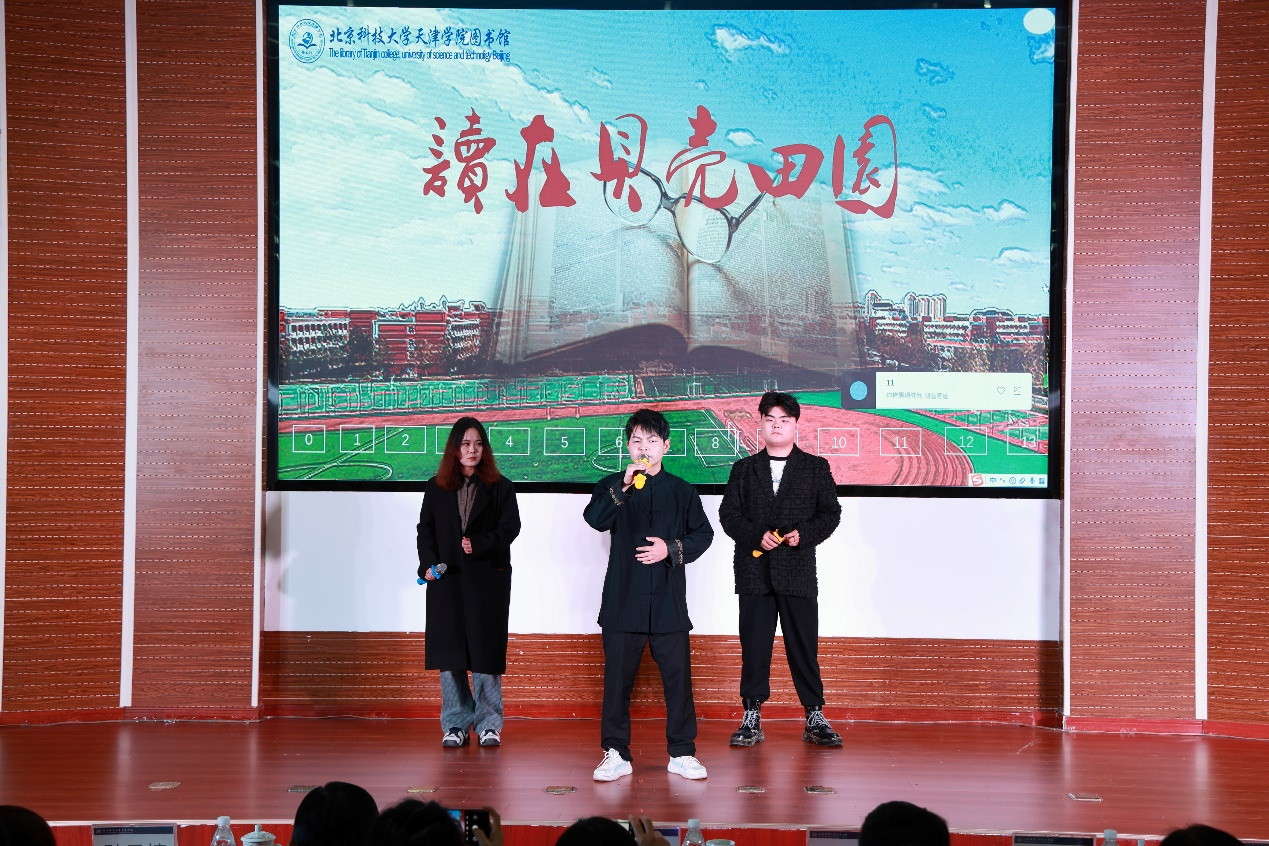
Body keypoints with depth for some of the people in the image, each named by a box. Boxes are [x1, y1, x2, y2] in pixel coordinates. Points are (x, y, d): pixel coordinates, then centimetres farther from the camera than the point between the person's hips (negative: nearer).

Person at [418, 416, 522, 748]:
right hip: (446, 579, 2)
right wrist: (428, 563, -9)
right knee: (449, 652, 2)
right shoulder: (436, 488, 11)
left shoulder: (500, 487, 5)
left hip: (487, 579, -2)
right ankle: (456, 724, 10)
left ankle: (488, 723, 8)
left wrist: (479, 544, -19)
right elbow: (425, 529, 8)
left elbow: (510, 526, -3)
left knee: (484, 651, -1)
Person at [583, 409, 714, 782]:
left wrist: (672, 549, -5)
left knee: (678, 675, 1)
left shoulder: (681, 491, 10)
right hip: (623, 599, -1)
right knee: (617, 677, 1)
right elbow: (595, 519, -11)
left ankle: (682, 752, 12)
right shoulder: (612, 486, 7)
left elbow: (703, 533, 11)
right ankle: (616, 754, 11)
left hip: (668, 600, 1)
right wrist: (623, 486, -22)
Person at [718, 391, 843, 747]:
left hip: (798, 570, -1)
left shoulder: (816, 467, 9)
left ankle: (815, 718, 7)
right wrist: (756, 537, -11)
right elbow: (729, 514, 6)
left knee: (804, 646, 0)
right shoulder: (744, 469, 12)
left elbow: (830, 512, 5)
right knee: (754, 646, 3)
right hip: (754, 570, 1)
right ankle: (752, 718, 9)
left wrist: (804, 534, -12)